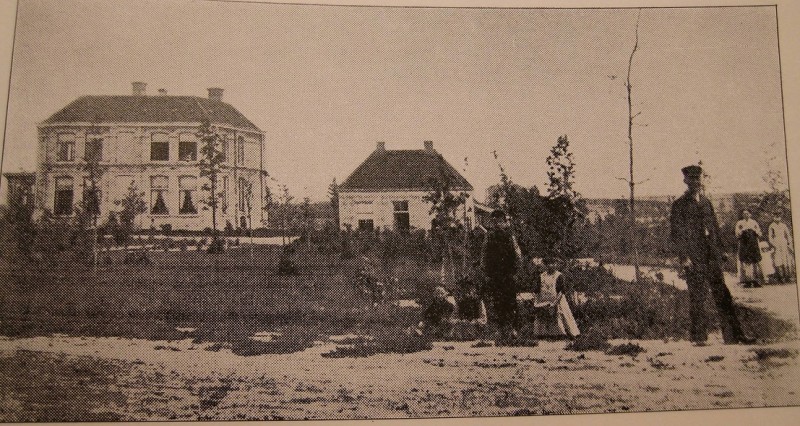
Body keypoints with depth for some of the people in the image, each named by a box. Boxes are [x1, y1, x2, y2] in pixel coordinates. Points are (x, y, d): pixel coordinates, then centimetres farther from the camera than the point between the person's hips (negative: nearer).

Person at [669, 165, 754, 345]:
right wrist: (684, 257, -13)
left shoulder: (706, 202, 16)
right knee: (697, 297, -2)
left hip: (711, 257, 5)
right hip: (693, 258, -5)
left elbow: (715, 228, 20)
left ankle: (733, 334, 7)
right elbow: (676, 234, -6)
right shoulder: (679, 205, -2)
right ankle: (699, 336, 6)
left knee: (722, 295, 4)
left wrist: (719, 252, 12)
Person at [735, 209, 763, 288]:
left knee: (755, 261, -4)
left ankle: (756, 281, -1)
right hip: (744, 245, -2)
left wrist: (753, 230, -7)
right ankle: (747, 281, -8)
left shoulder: (754, 222, 13)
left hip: (753, 244, 2)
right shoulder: (739, 223, 7)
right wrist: (743, 230, -14)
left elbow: (759, 234, 10)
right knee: (745, 262, -8)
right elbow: (737, 235, 1)